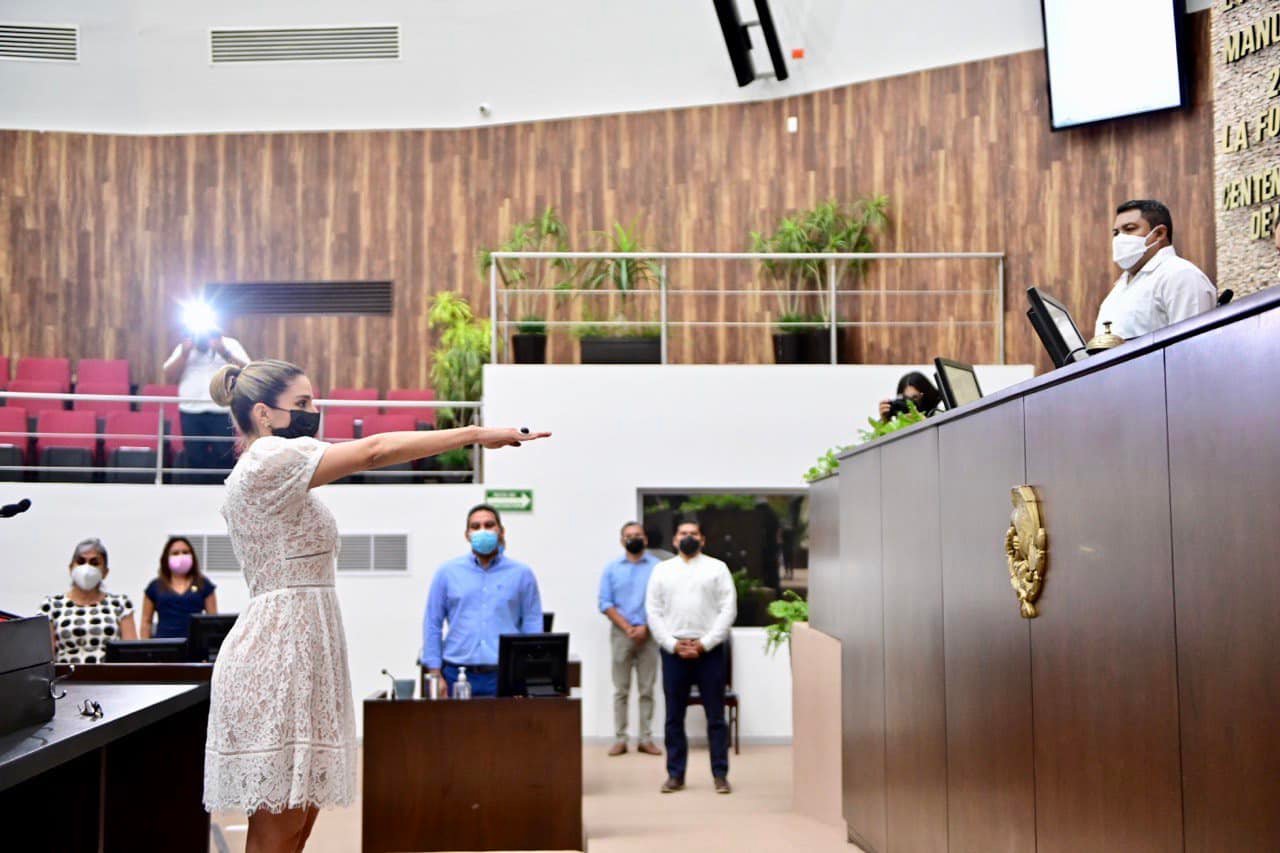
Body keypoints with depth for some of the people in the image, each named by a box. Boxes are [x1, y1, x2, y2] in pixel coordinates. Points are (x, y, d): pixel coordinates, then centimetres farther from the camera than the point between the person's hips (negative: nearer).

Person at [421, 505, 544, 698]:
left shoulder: (521, 574, 6)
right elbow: (432, 624, 7)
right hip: (457, 675, 0)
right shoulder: (447, 572, 7)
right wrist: (435, 674, 0)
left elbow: (532, 627, 5)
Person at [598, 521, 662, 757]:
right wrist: (628, 628, -9)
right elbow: (605, 604, 2)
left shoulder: (658, 567, 3)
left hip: (648, 634, -1)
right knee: (621, 690, 2)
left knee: (647, 690, 2)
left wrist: (645, 628, -12)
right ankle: (619, 739, 6)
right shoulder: (612, 569, 8)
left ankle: (646, 739, 8)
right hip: (621, 633, 1)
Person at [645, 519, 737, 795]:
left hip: (709, 650, -2)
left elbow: (728, 609, -3)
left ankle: (720, 774, 11)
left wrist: (704, 643, -11)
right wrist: (673, 644, -8)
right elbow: (653, 611, 4)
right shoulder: (662, 569, 9)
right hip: (673, 651, 2)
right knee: (674, 717, 7)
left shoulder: (717, 568, 4)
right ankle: (675, 774, 16)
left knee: (715, 716, 3)